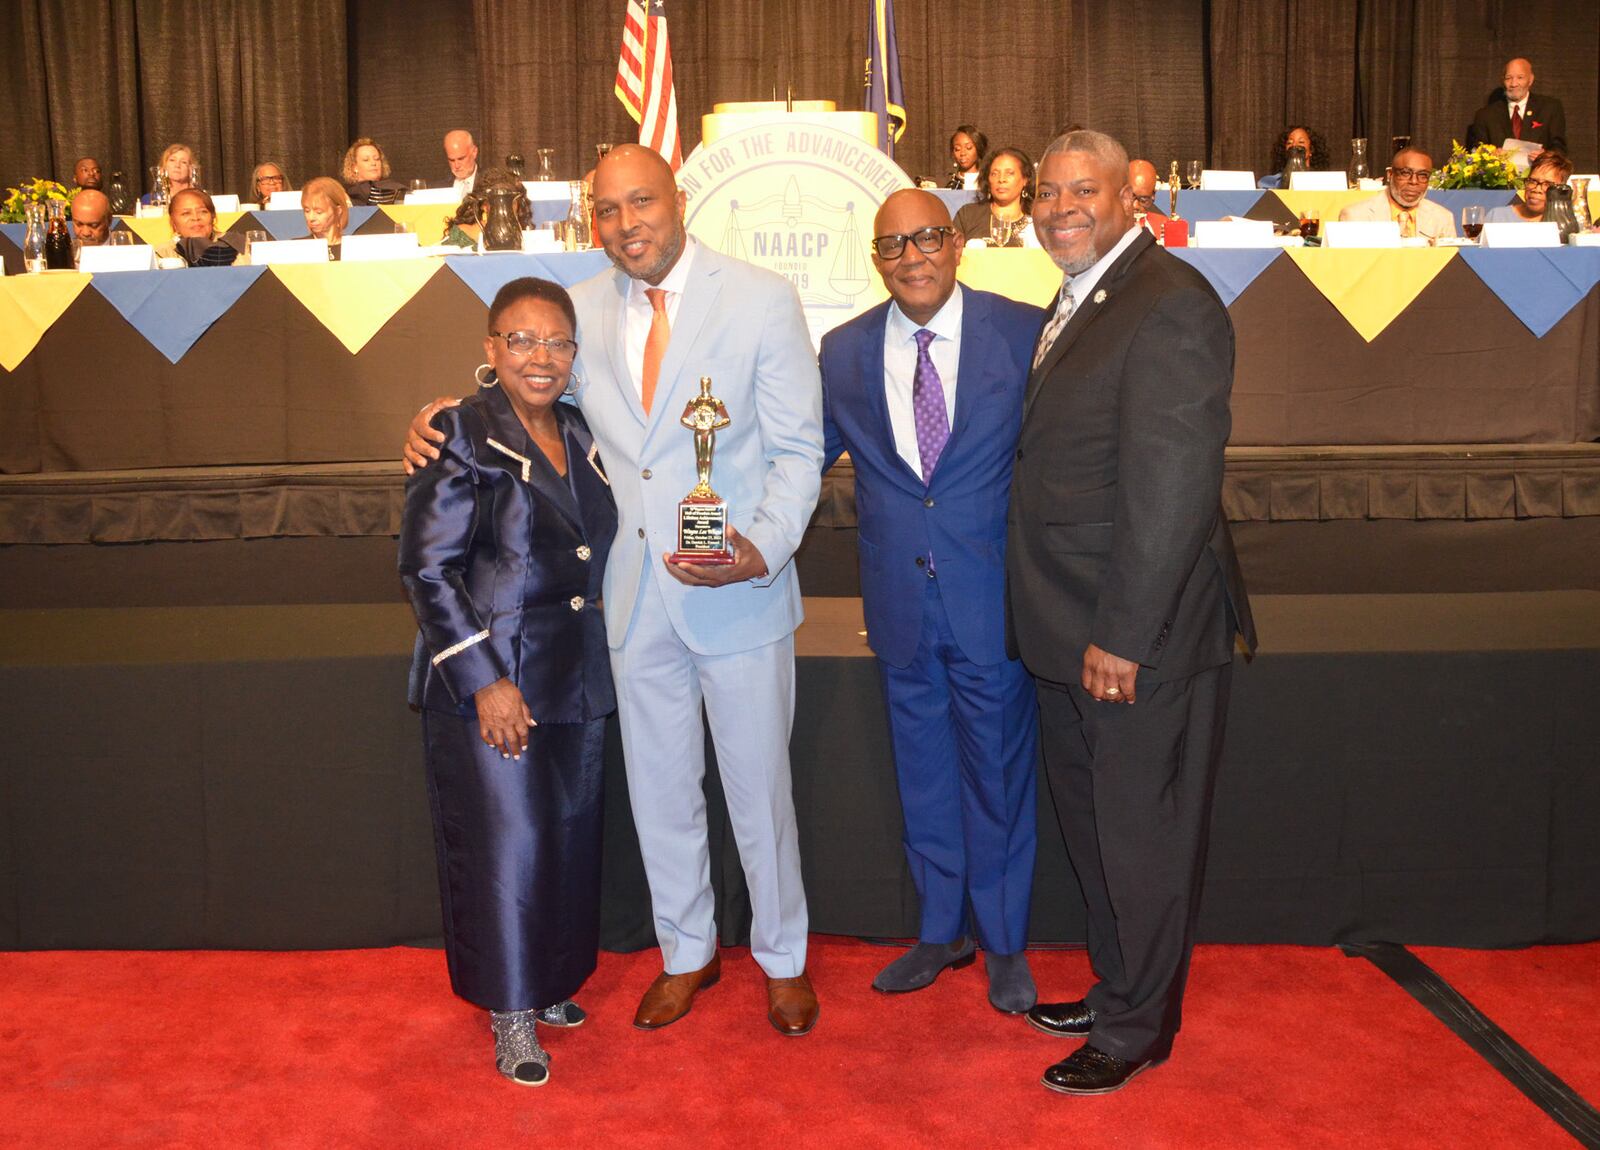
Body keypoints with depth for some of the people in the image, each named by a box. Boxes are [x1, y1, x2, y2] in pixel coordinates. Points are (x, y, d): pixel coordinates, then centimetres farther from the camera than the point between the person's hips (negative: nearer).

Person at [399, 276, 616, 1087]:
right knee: (506, 839, 0)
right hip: (490, 683, -6)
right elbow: (427, 568, -14)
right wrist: (485, 679, -18)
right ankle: (510, 1014, 17)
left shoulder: (576, 433, 9)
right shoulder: (464, 437, -11)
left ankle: (546, 982, 33)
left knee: (568, 835, 14)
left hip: (574, 678, 7)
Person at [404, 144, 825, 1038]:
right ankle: (687, 953, 38)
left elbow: (799, 450, -6)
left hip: (741, 594, -3)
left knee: (759, 788, 9)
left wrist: (762, 549, -21)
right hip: (637, 595, 4)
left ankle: (783, 958, 33)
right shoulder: (584, 312, 5)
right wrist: (446, 414, 0)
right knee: (659, 789, 16)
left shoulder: (763, 299, -6)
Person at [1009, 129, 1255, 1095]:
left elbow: (1172, 484, -22)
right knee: (1092, 823, 20)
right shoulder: (1081, 302, 15)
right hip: (1072, 634, 9)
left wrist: (1123, 635, -22)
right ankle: (1117, 991, 39)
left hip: (1141, 636, -9)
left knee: (1141, 837, 7)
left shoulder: (1170, 304, -16)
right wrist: (1072, 626, 11)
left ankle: (1136, 1030, 26)